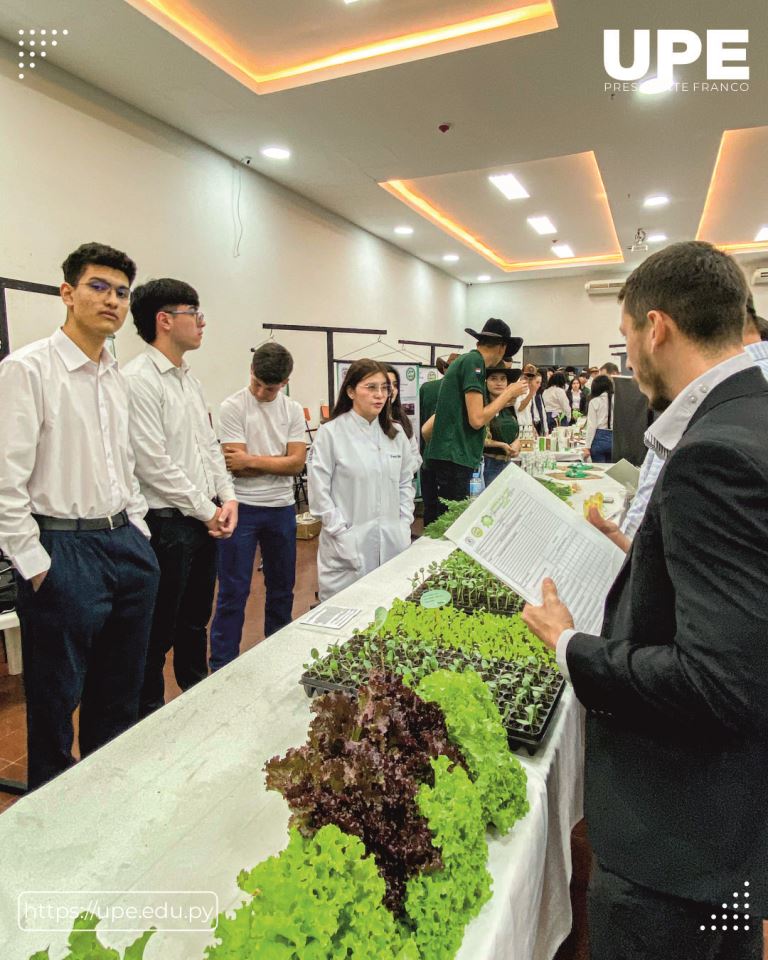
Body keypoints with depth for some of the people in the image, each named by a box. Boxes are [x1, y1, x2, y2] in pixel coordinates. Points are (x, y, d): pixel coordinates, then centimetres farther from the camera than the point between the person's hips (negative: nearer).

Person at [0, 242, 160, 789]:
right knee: (56, 701, 10)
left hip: (126, 545, 7)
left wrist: (139, 534, 12)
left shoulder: (117, 378, 12)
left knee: (120, 696, 20)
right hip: (64, 553, -7)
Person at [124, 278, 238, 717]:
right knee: (160, 632, 6)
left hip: (206, 521, 9)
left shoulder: (190, 380, 12)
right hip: (167, 523, -8)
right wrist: (207, 511, -14)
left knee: (196, 620, 22)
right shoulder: (139, 380, -16)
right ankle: (150, 716, 25)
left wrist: (227, 498, 2)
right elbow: (154, 464, -20)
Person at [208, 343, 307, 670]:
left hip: (282, 508, 4)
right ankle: (222, 665, 14)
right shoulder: (232, 407, -7)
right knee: (233, 591, 2)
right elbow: (236, 465, -15)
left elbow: (297, 463, -7)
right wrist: (278, 463, -9)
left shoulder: (293, 410, 4)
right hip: (243, 507, -4)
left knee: (282, 587, 16)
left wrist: (251, 460, -14)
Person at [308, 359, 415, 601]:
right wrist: (342, 534, -11)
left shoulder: (396, 433, 9)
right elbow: (319, 493, -8)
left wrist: (404, 525, 6)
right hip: (348, 546, -4)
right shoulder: (331, 433, -6)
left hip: (392, 543, 4)